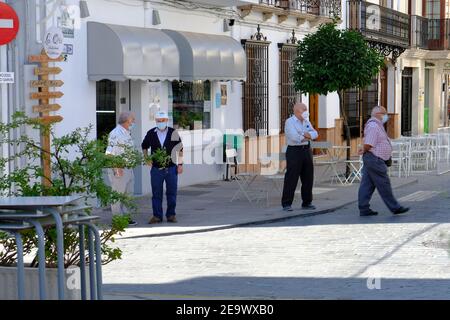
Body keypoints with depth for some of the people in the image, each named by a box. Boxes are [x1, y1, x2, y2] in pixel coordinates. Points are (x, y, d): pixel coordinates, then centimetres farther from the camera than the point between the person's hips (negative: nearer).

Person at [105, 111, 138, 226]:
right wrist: (117, 168, -23)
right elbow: (110, 153, -20)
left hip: (128, 168, 10)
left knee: (127, 193, 13)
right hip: (119, 170, -10)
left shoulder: (127, 133, 15)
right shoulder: (115, 134, -16)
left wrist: (131, 166, 20)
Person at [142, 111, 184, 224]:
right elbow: (144, 146, 18)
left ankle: (171, 215, 15)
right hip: (156, 168, 1)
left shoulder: (173, 133, -1)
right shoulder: (151, 133, 2)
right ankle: (157, 216, 10)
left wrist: (180, 164, 2)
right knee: (156, 194, 3)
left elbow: (180, 148, 5)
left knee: (171, 193, 5)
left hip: (171, 168, -1)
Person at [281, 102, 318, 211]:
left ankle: (307, 202, 19)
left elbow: (315, 134, 7)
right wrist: (306, 137, -4)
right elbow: (294, 137, -19)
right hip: (294, 151, -7)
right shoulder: (290, 122, -7)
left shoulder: (306, 122, 16)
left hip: (307, 150, 7)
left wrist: (308, 135, -13)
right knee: (291, 178, -7)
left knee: (308, 178, 9)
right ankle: (286, 204, -3)